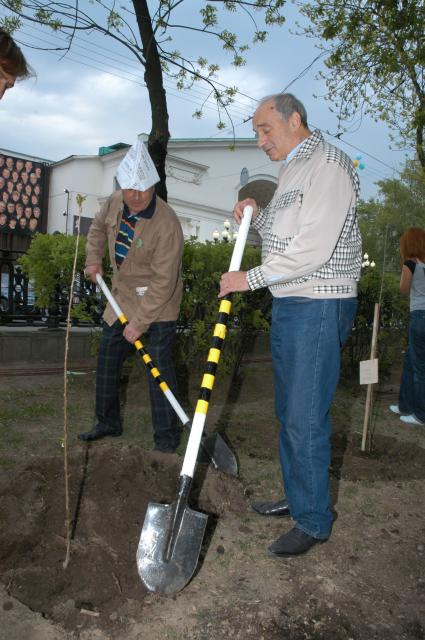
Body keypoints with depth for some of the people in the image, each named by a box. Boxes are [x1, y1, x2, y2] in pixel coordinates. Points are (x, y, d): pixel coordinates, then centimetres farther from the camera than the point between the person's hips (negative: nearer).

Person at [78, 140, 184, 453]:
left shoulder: (167, 224, -27)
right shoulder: (115, 203, -5)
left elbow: (163, 283, -27)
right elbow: (99, 227, 19)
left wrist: (140, 322, -26)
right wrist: (93, 259, 4)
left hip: (158, 301, -7)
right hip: (123, 295, 8)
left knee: (159, 365, -10)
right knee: (108, 357, 13)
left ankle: (167, 436, 5)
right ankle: (108, 422, 31)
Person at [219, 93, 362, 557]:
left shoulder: (328, 165, -12)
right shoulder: (291, 169, 18)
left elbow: (313, 249, -22)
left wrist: (250, 279, -15)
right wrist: (257, 216, 6)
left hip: (320, 306, -10)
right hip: (288, 303, 10)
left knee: (306, 419, -4)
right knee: (288, 412, 16)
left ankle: (313, 522, 14)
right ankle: (297, 498, 32)